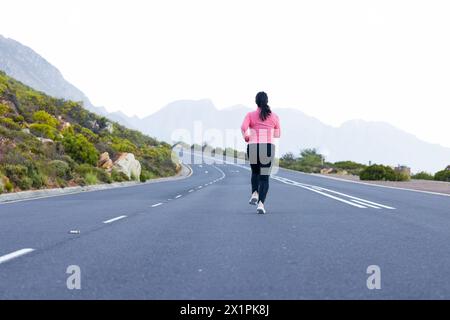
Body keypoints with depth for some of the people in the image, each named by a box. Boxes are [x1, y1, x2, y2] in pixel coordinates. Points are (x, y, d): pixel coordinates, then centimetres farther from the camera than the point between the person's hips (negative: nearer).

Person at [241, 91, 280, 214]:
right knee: (264, 177, 4)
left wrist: (245, 137, 5)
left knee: (255, 172, 27)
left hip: (253, 148, 0)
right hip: (268, 148, 0)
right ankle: (261, 203, -18)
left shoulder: (250, 115, 4)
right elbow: (277, 135, 18)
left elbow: (243, 127, -15)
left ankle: (255, 194, 2)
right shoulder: (274, 116, 8)